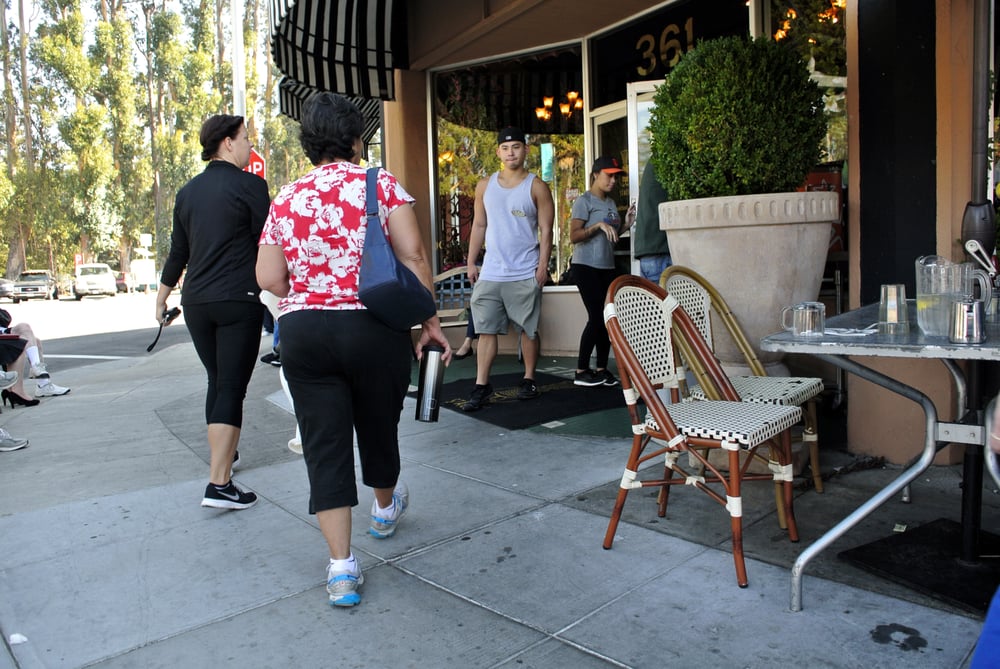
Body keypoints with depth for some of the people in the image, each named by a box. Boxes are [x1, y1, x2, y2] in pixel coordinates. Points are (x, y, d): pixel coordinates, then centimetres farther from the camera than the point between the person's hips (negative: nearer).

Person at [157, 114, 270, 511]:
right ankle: (219, 484, -7)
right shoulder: (250, 185, -7)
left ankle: (221, 455, 34)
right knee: (232, 389, -5)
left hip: (196, 302, 6)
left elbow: (177, 251, 18)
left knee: (217, 381, 20)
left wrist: (162, 297, 28)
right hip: (239, 301, -6)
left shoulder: (188, 191, 12)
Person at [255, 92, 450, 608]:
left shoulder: (286, 200, 8)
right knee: (378, 426, 20)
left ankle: (341, 567, 7)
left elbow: (268, 278, 3)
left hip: (302, 333, 2)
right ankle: (385, 509, 47)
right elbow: (412, 256, -9)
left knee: (325, 446, 7)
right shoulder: (381, 184, -1)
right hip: (374, 329, -1)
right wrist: (429, 320, -3)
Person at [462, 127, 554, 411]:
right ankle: (481, 386, 3)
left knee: (528, 329, 6)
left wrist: (543, 266, -11)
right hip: (490, 272, 3)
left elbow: (546, 230, -3)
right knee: (485, 329, 0)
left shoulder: (536, 187, 0)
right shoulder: (485, 186, 10)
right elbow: (479, 226, 13)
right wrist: (472, 263, 8)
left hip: (525, 273, -3)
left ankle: (529, 380, 20)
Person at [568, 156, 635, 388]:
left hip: (607, 267, 7)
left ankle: (601, 368, 9)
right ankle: (581, 371, -3)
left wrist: (626, 225, 7)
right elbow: (573, 236, -15)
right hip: (586, 266, -7)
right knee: (596, 317, -12)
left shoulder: (611, 203, 17)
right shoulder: (584, 201, -5)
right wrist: (598, 225, -25)